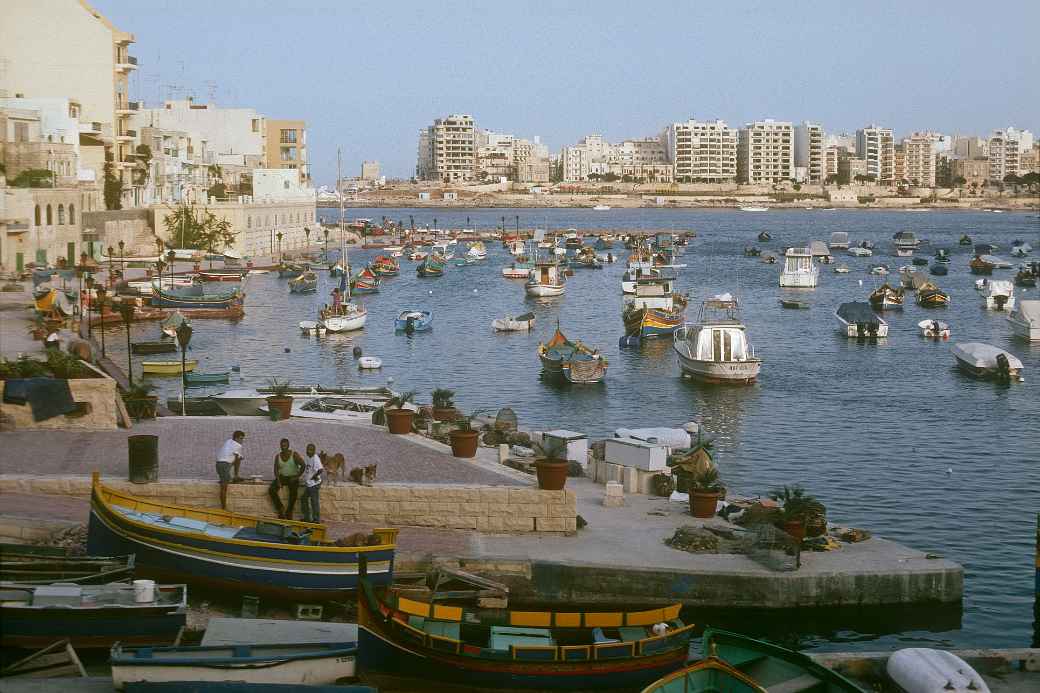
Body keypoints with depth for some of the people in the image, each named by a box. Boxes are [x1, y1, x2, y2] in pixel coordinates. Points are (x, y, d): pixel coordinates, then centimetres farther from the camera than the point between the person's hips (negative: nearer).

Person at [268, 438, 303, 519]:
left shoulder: (294, 455, -10)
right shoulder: (278, 456, 0)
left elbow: (303, 466, -7)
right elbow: (276, 469, -1)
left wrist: (297, 477, -11)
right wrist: (278, 481, -13)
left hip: (293, 477, -4)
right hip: (282, 477, 4)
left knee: (293, 493, -26)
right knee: (271, 490, -17)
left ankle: (289, 512, -13)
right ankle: (281, 508, -7)